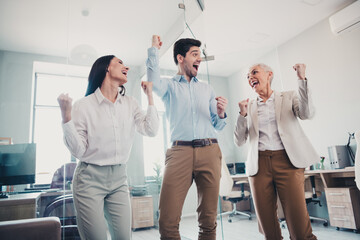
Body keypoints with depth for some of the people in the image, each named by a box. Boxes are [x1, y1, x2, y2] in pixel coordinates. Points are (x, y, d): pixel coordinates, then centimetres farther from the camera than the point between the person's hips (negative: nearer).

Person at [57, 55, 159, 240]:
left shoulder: (130, 104, 7)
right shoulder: (84, 105, -6)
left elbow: (151, 131, -4)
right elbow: (78, 150, -8)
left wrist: (149, 96, 0)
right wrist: (66, 116, -19)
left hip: (119, 178, 4)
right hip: (90, 179, -3)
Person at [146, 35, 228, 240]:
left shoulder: (207, 88, 22)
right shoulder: (170, 86, 14)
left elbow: (217, 126, 21)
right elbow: (155, 83, -12)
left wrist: (221, 113, -1)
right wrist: (154, 50, -1)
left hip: (210, 151, 3)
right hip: (180, 151, -2)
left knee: (208, 220, 6)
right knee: (168, 221, -9)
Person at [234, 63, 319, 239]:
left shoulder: (288, 97, 13)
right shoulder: (250, 106, 15)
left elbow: (306, 114, -8)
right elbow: (239, 141, 8)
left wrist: (302, 79, -11)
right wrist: (243, 114, -6)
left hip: (287, 161, -2)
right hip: (259, 164, 2)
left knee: (298, 224, -9)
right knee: (267, 225, 2)